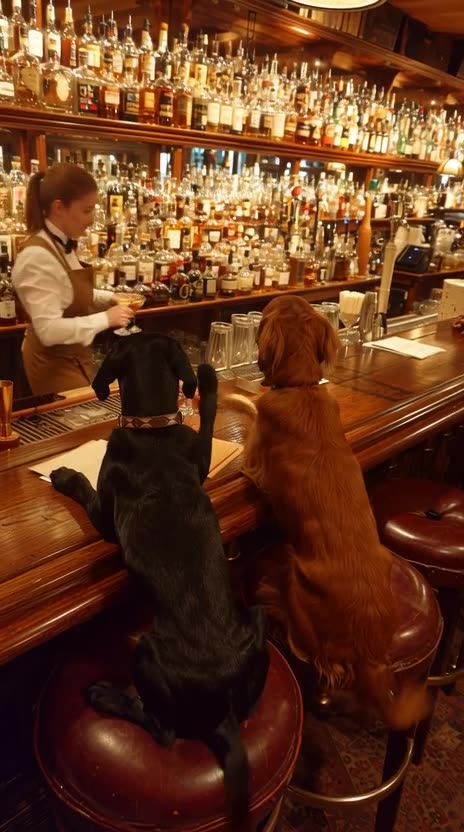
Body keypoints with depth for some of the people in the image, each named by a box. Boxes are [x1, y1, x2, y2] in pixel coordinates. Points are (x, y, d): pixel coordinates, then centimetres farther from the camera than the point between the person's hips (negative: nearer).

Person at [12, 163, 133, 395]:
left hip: (71, 357, 9)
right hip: (54, 363, -9)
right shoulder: (38, 256, -26)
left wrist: (111, 299, 3)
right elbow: (49, 330, -30)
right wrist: (106, 318, -25)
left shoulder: (62, 245, 3)